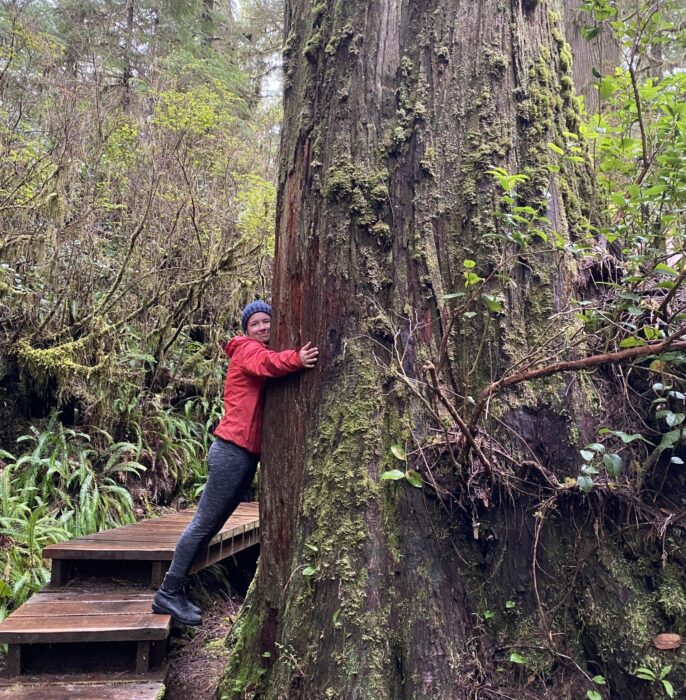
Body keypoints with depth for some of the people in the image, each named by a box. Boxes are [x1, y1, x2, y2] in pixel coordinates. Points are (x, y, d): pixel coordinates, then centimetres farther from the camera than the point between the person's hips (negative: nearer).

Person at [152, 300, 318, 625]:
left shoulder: (259, 352, 22)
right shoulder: (248, 349, -7)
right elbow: (266, 363, -30)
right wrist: (295, 359, -48)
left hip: (247, 453, 9)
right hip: (233, 450, -9)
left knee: (211, 524, 13)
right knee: (204, 524, -4)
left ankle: (175, 590, 22)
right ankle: (168, 594, 6)